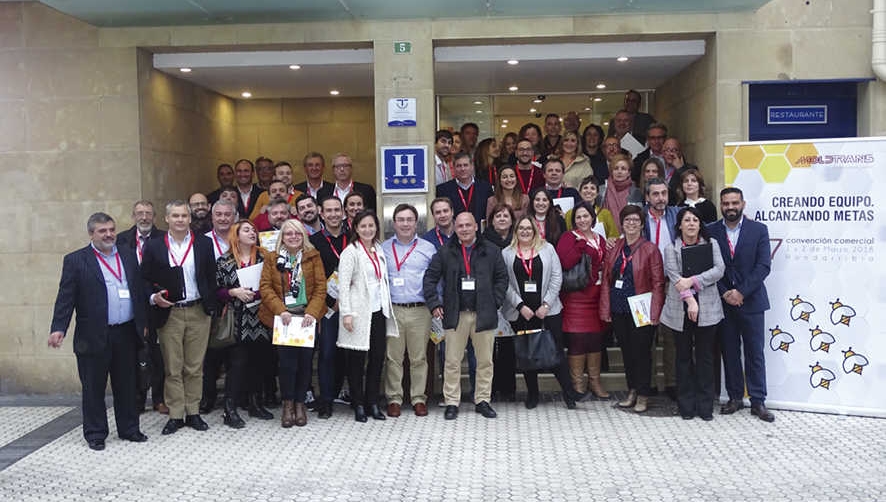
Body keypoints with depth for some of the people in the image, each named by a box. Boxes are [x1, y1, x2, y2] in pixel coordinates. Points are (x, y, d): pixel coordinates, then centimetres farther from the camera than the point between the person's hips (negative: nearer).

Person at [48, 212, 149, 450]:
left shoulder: (128, 255, 10)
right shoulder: (75, 260, -2)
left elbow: (138, 290, 13)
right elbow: (66, 297, -6)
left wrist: (144, 322, 12)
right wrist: (58, 328, -15)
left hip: (126, 333, 4)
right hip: (94, 337, -4)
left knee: (126, 385, 12)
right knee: (93, 388, 6)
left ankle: (129, 429, 24)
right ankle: (95, 433, 19)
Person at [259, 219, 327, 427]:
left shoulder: (313, 257, 7)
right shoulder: (272, 259, 8)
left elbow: (320, 287, 1)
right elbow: (265, 287, 0)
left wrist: (312, 312, -12)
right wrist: (281, 311, -13)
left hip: (307, 317, 1)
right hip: (283, 318, -1)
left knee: (305, 360, 1)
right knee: (287, 361, -9)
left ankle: (300, 403, 18)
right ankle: (288, 404, 8)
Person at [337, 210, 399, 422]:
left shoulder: (379, 250, 14)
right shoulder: (351, 252, -6)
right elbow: (343, 285, -11)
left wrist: (387, 308, 13)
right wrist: (346, 313, -17)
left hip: (378, 311, 6)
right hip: (359, 313, -6)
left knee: (378, 357, 7)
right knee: (357, 359, 2)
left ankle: (372, 403, 18)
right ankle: (358, 405, 12)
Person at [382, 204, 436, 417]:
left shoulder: (428, 248, 9)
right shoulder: (384, 248, 9)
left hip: (420, 310, 0)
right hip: (392, 310, 0)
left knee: (419, 357, 3)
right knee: (393, 357, 2)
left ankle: (419, 398, 13)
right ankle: (394, 398, 11)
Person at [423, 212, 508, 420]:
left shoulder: (491, 251, 4)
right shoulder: (445, 252, 4)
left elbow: (502, 278, 9)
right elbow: (430, 278, 6)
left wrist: (495, 302, 1)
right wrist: (434, 304, -2)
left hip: (484, 314, 1)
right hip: (455, 315, 0)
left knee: (485, 361, 8)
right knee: (452, 362, 2)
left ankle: (482, 401, 20)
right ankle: (451, 403, 12)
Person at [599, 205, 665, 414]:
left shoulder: (650, 249, -4)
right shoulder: (614, 248, 8)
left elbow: (658, 283, -7)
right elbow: (606, 279, 9)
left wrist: (654, 312, -14)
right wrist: (606, 308, 3)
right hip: (619, 310, 4)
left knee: (641, 351, 2)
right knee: (626, 350, 13)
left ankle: (643, 396, 13)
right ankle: (632, 391, 25)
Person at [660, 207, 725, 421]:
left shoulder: (711, 244, 8)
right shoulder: (672, 248, 5)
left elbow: (719, 269, -6)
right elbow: (674, 275, -8)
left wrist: (692, 281, -16)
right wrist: (689, 299, -19)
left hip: (707, 308, 0)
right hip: (681, 310, 0)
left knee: (705, 356, 4)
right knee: (684, 357, 6)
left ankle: (705, 406, 12)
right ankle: (686, 405, 14)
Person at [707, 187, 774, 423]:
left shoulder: (759, 230, -1)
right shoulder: (710, 231, 2)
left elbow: (763, 266, -7)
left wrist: (741, 292, -14)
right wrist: (724, 294, -10)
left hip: (750, 301, -1)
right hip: (723, 302, 2)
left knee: (755, 354, 3)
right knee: (729, 352, 9)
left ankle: (758, 402, 10)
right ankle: (735, 397, 19)